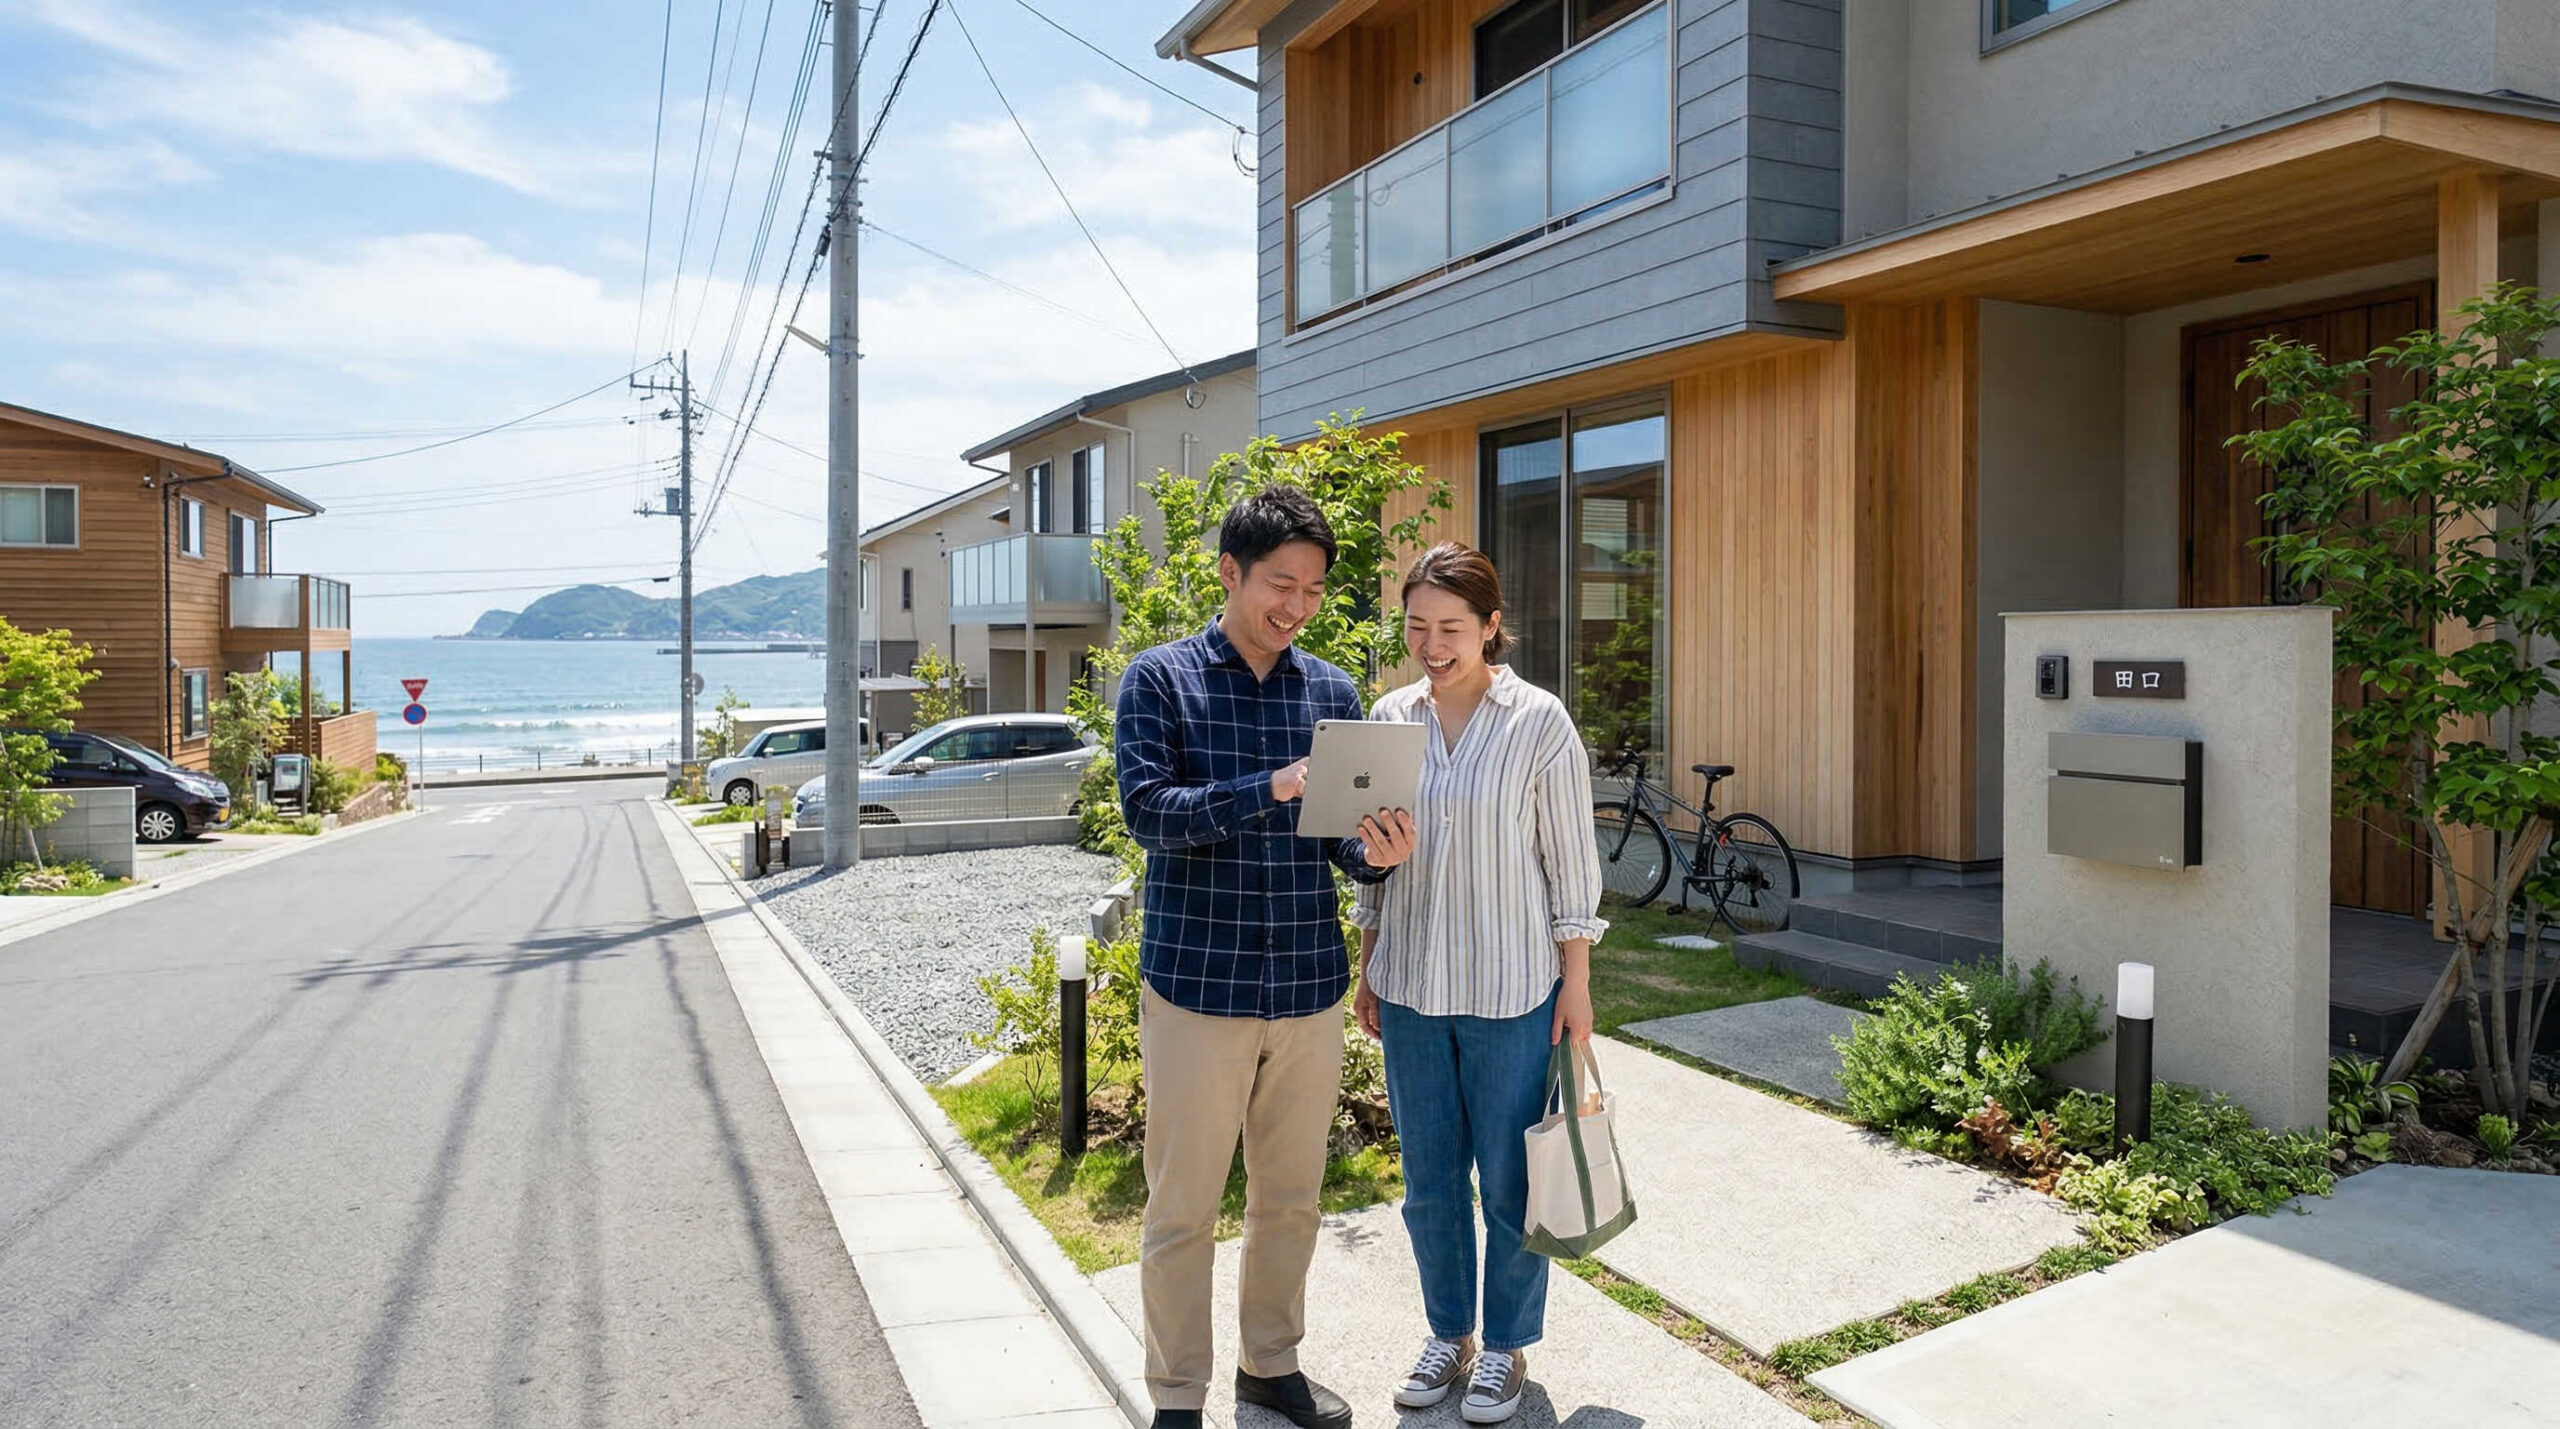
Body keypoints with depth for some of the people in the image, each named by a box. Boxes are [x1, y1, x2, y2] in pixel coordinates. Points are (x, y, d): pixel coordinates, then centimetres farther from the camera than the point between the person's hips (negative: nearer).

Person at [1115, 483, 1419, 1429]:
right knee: (1183, 1208, 7)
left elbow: (1343, 839, 6)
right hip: (1196, 986, -4)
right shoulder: (1159, 680, -4)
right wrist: (1273, 788, -29)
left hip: (1309, 988, 4)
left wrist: (1376, 852, -18)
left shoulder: (1333, 692, 7)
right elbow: (1148, 812, -16)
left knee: (1291, 1197, 16)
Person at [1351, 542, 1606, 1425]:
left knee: (1509, 1183, 9)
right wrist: (1368, 971, 11)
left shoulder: (1539, 723, -9)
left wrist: (1576, 983, -6)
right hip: (1410, 988, 4)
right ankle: (1448, 1335, 35)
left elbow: (1571, 863, -5)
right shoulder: (1390, 718, 2)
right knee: (1429, 1182, 15)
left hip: (1511, 991, -3)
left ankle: (1507, 1347, 30)